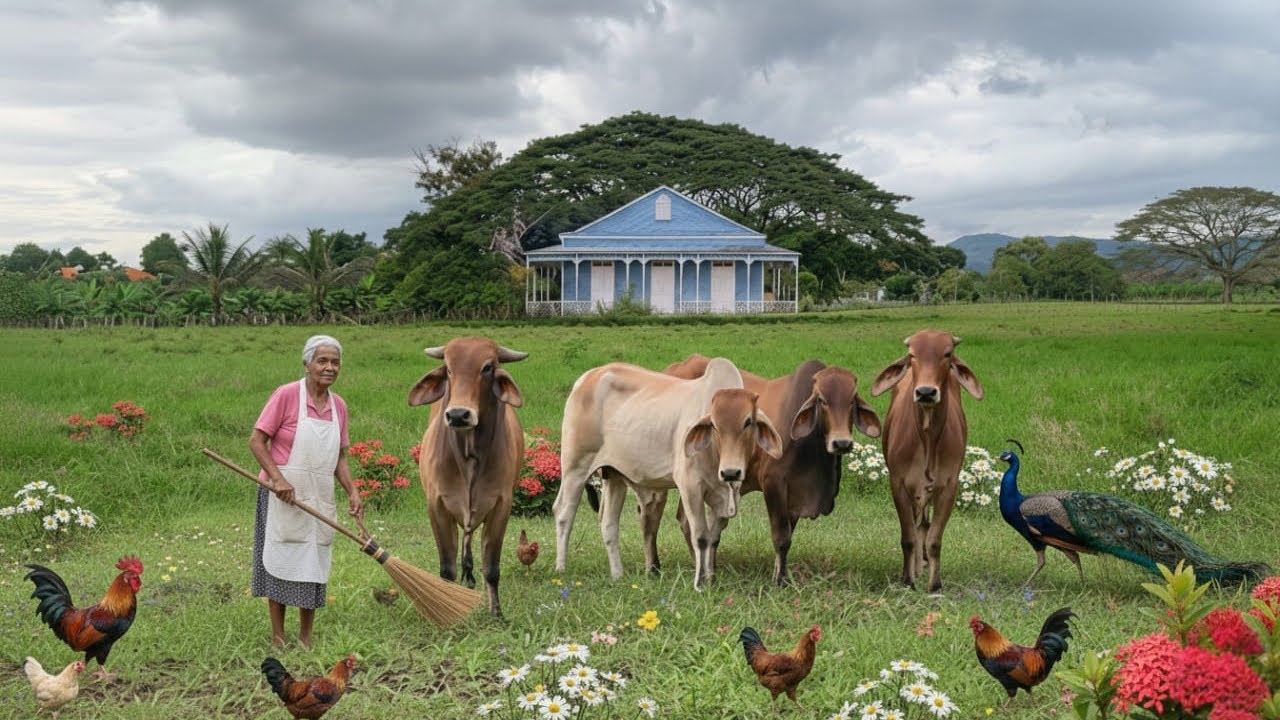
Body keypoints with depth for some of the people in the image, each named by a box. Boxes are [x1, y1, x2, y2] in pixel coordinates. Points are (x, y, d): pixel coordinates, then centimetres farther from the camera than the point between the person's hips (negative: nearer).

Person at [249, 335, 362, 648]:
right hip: (283, 494, -5)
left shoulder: (338, 406, 6)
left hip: (320, 499, 5)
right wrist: (277, 478, -21)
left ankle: (306, 638, 20)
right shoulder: (286, 395, -11)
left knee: (313, 566, 9)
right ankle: (278, 638, 11)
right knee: (281, 563, 1)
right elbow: (257, 440, -11)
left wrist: (352, 492, -1)